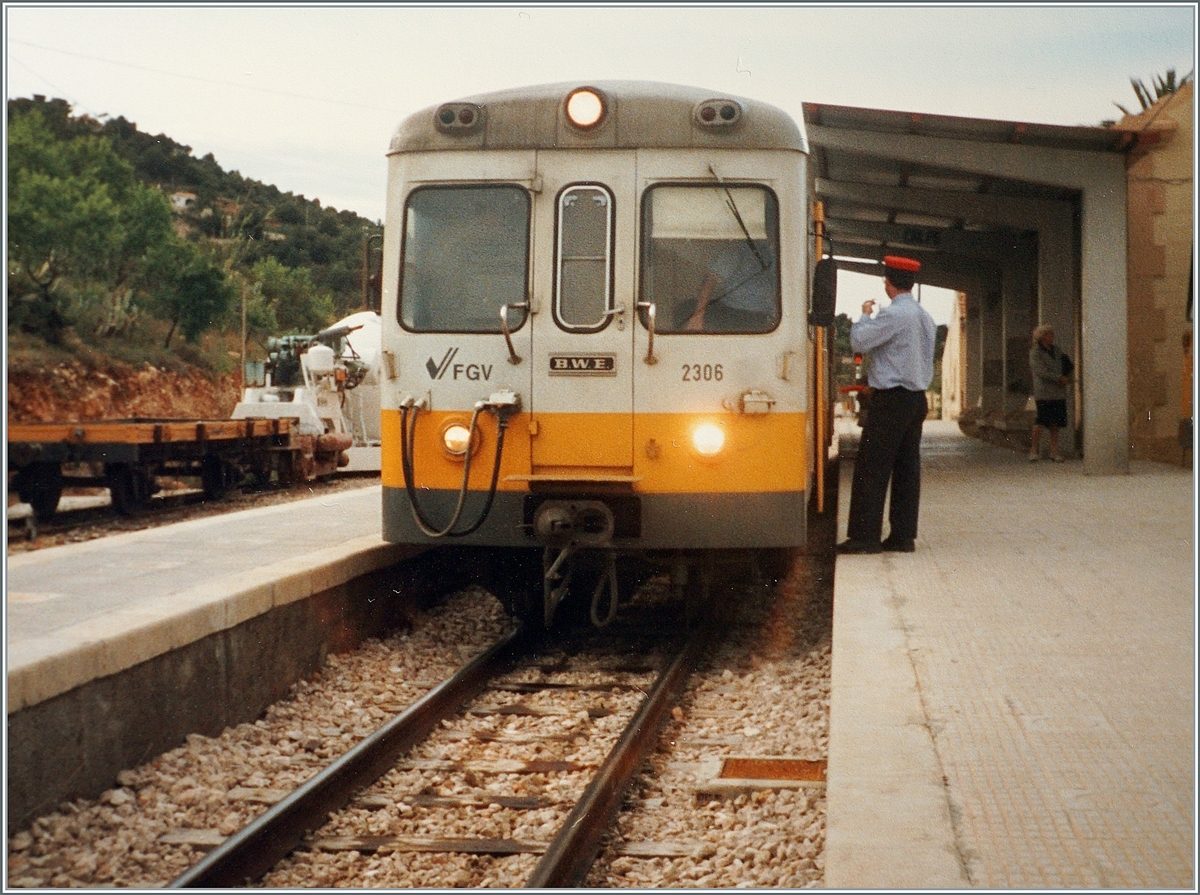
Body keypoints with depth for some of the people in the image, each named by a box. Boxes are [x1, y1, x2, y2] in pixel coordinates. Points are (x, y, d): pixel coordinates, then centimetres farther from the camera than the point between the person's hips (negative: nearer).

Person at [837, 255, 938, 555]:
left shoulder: (892, 314, -15)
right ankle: (903, 536, 9)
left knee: (871, 470, -4)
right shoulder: (926, 317, 12)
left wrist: (865, 315, 2)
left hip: (891, 400, -8)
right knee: (907, 469, 8)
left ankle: (865, 536, -5)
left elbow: (859, 341, -15)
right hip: (917, 398, 8)